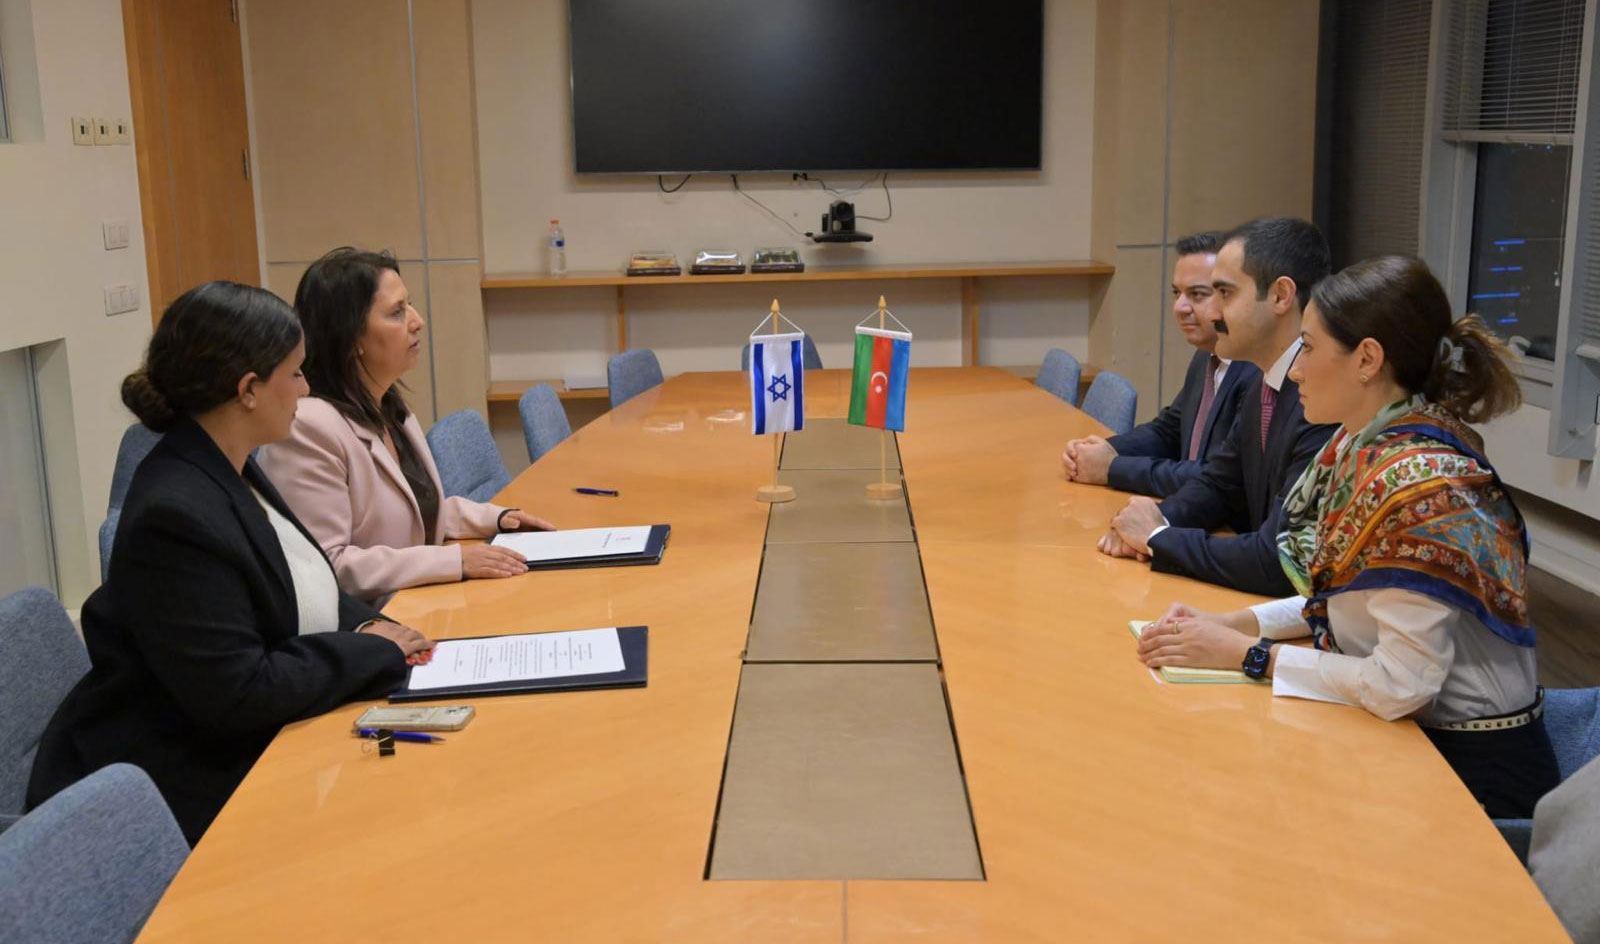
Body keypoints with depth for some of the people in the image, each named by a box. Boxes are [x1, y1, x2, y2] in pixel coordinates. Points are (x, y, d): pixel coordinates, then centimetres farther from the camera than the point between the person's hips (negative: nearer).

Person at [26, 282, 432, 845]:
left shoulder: (227, 472, 3)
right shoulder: (176, 513, -25)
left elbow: (301, 589, 16)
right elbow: (238, 694, -27)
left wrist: (369, 627, -4)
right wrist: (371, 650, -16)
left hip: (244, 748, 9)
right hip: (189, 787, -8)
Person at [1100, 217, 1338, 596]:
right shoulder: (1262, 389, 6)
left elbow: (1276, 562, -25)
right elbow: (1218, 484, 19)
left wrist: (1159, 537, -11)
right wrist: (1158, 520, -2)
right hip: (1270, 604, 7)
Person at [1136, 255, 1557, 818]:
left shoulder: (1421, 486, -25)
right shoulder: (1362, 446, 1)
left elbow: (1400, 683, -26)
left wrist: (1247, 655, -18)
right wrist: (1232, 624, -3)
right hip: (1403, 735, 7)